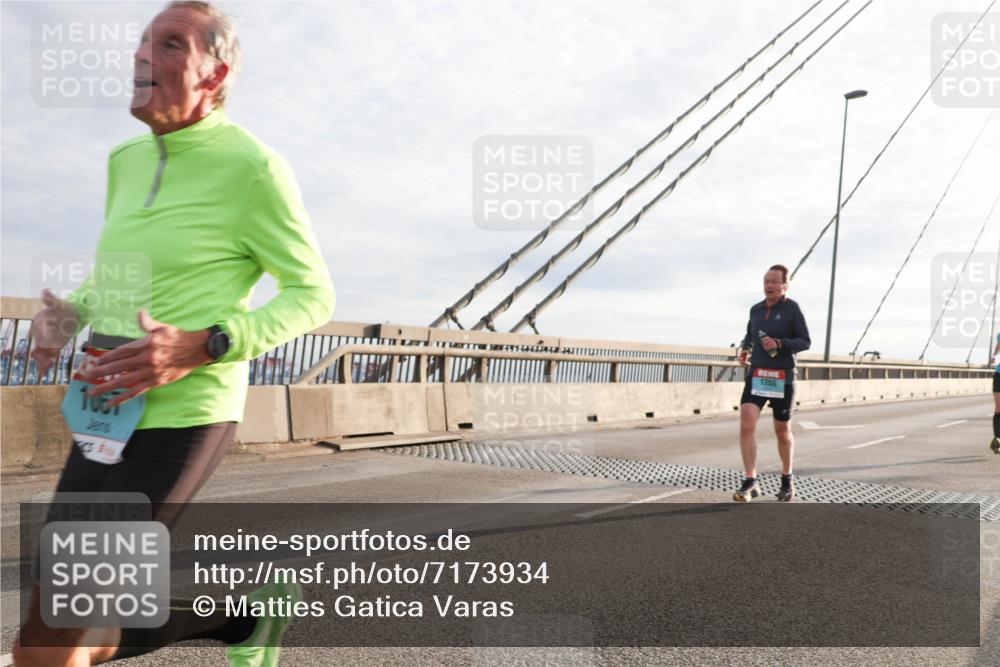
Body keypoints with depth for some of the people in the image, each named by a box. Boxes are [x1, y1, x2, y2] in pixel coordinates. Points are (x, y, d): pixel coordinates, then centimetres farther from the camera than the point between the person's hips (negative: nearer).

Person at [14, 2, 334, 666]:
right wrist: (68, 313, 2)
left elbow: (313, 296, -10)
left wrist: (199, 350, -24)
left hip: (180, 420, -8)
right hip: (114, 412, 9)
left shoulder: (252, 169, -13)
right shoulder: (128, 159, 10)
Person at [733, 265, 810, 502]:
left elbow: (804, 341, -7)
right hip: (756, 375, 3)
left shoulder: (792, 308, -6)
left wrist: (779, 344, -23)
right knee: (746, 425, -16)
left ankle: (787, 479, 33)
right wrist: (744, 349, 4)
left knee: (782, 432, 11)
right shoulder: (756, 309, 8)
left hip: (783, 378, -3)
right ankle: (750, 482, -11)